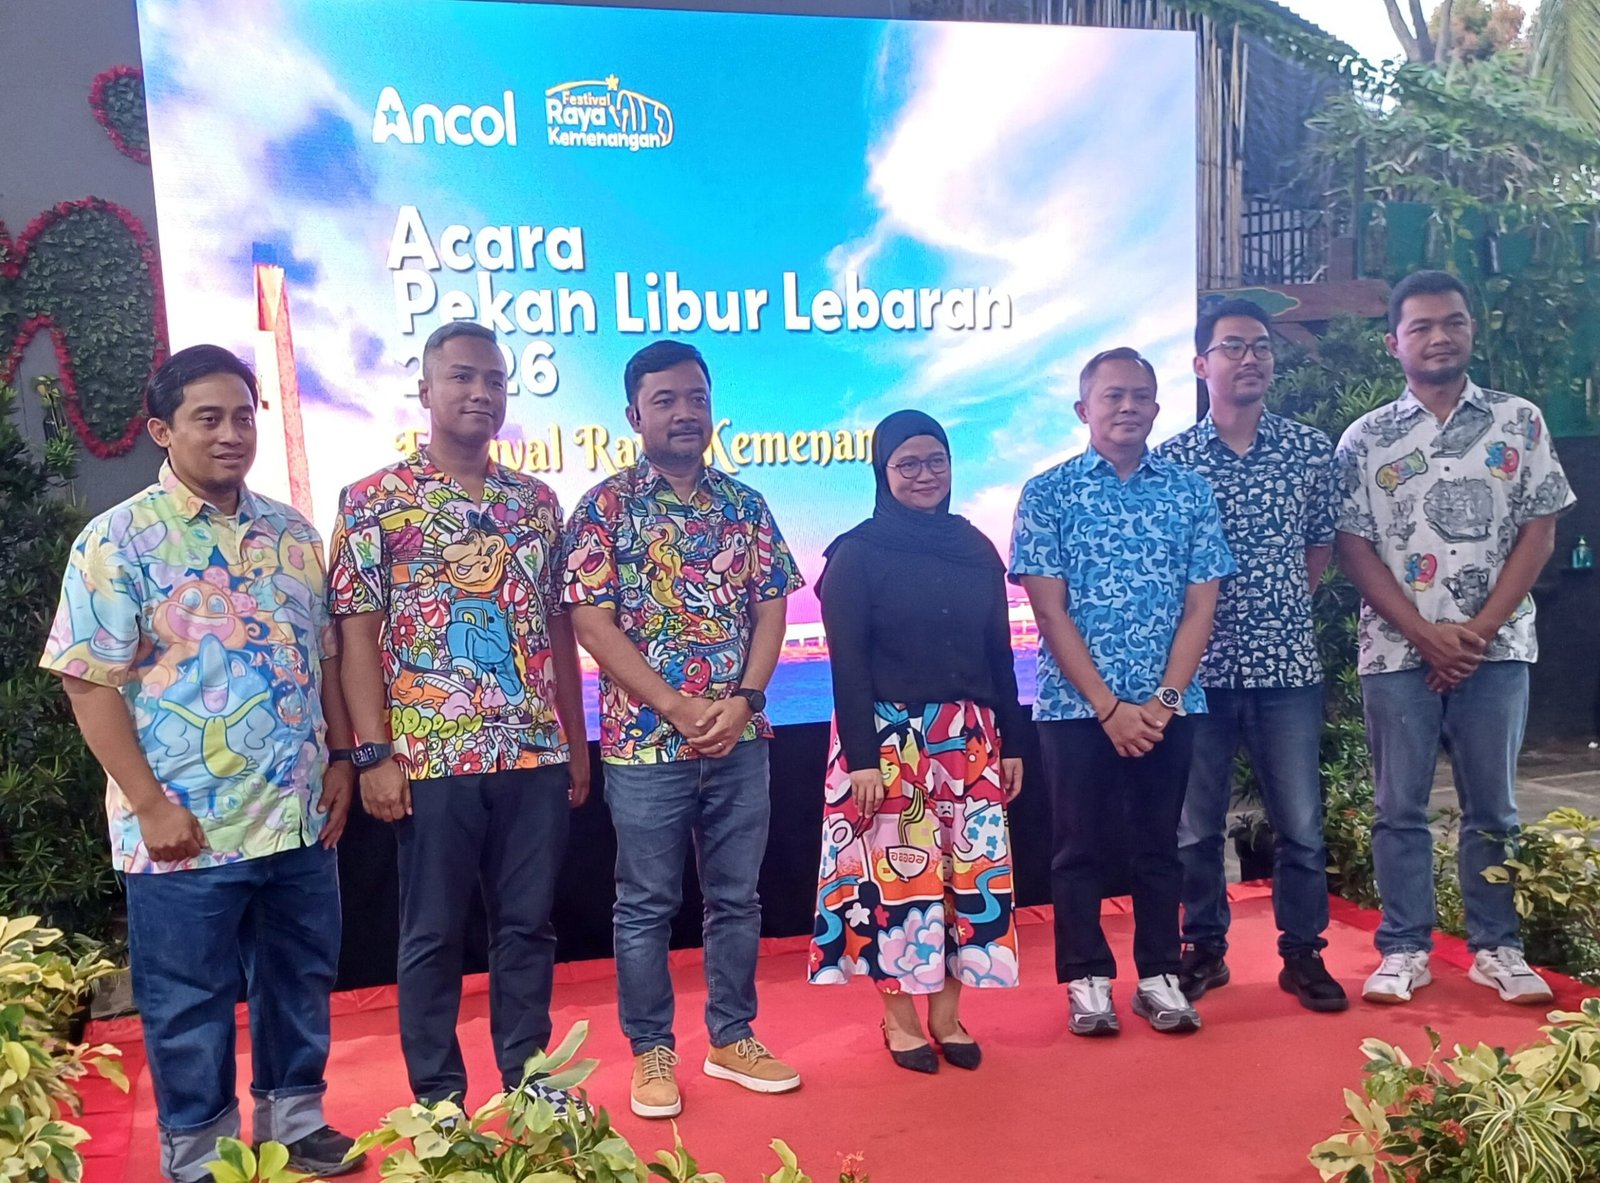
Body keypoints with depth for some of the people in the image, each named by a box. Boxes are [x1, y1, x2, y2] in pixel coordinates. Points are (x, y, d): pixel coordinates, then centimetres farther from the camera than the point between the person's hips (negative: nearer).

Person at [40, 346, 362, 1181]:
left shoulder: (293, 532, 8)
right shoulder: (119, 539, -8)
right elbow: (91, 682, -10)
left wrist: (341, 760, 7)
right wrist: (151, 805, -14)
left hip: (299, 814, 5)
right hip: (186, 826, -4)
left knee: (301, 981, 17)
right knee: (190, 1005, 10)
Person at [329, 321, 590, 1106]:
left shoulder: (536, 500, 11)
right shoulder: (374, 500, -1)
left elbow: (558, 628, 12)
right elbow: (357, 633, -4)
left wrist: (576, 742, 10)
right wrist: (375, 754, -11)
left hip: (536, 753, 4)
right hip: (431, 756, -3)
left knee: (528, 924, 12)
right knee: (433, 934, 8)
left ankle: (528, 1078, 28)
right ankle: (438, 1098, 24)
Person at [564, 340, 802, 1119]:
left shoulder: (746, 506, 8)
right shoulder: (606, 507, -4)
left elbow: (771, 609, 6)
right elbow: (593, 624, -10)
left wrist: (743, 700, -10)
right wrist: (680, 710, -15)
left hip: (742, 737, 4)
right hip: (646, 740, -4)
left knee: (737, 896, 13)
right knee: (646, 904, 8)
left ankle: (733, 1038, 29)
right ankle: (651, 1051, 24)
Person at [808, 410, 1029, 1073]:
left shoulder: (976, 550, 9)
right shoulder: (857, 555, -5)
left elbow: (998, 653, 11)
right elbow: (847, 664, -10)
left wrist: (1012, 742, 8)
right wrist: (862, 757, -15)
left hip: (969, 740, 5)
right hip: (888, 740, -4)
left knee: (971, 869, 6)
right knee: (896, 871, 2)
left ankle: (947, 1013, 21)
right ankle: (900, 1017, 18)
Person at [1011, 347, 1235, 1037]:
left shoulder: (1190, 492, 6)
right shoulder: (1048, 493, -1)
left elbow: (1200, 605, 3)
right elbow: (1050, 612, -6)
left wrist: (1163, 700, -8)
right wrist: (1110, 706, -12)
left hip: (1168, 704, 2)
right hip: (1076, 704, -2)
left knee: (1159, 843, 11)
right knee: (1080, 845, 7)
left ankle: (1159, 975, 25)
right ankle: (1087, 979, 20)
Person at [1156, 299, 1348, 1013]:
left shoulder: (1311, 450, 4)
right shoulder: (1169, 460, -2)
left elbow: (1323, 542, 15)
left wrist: (1286, 606, 10)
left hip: (1287, 665, 1)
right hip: (1199, 667, -1)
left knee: (1301, 824, 7)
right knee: (1195, 824, 9)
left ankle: (1303, 954, 23)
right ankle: (1204, 949, 25)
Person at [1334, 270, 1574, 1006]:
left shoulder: (1519, 422, 5)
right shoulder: (1365, 438, 3)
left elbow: (1539, 533, 1)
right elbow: (1353, 549, -1)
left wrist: (1478, 630, -8)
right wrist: (1426, 634, -10)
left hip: (1496, 647, 1)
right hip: (1397, 650, 0)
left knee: (1492, 806, 8)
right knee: (1400, 807, 5)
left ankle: (1497, 948, 20)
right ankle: (1404, 949, 15)